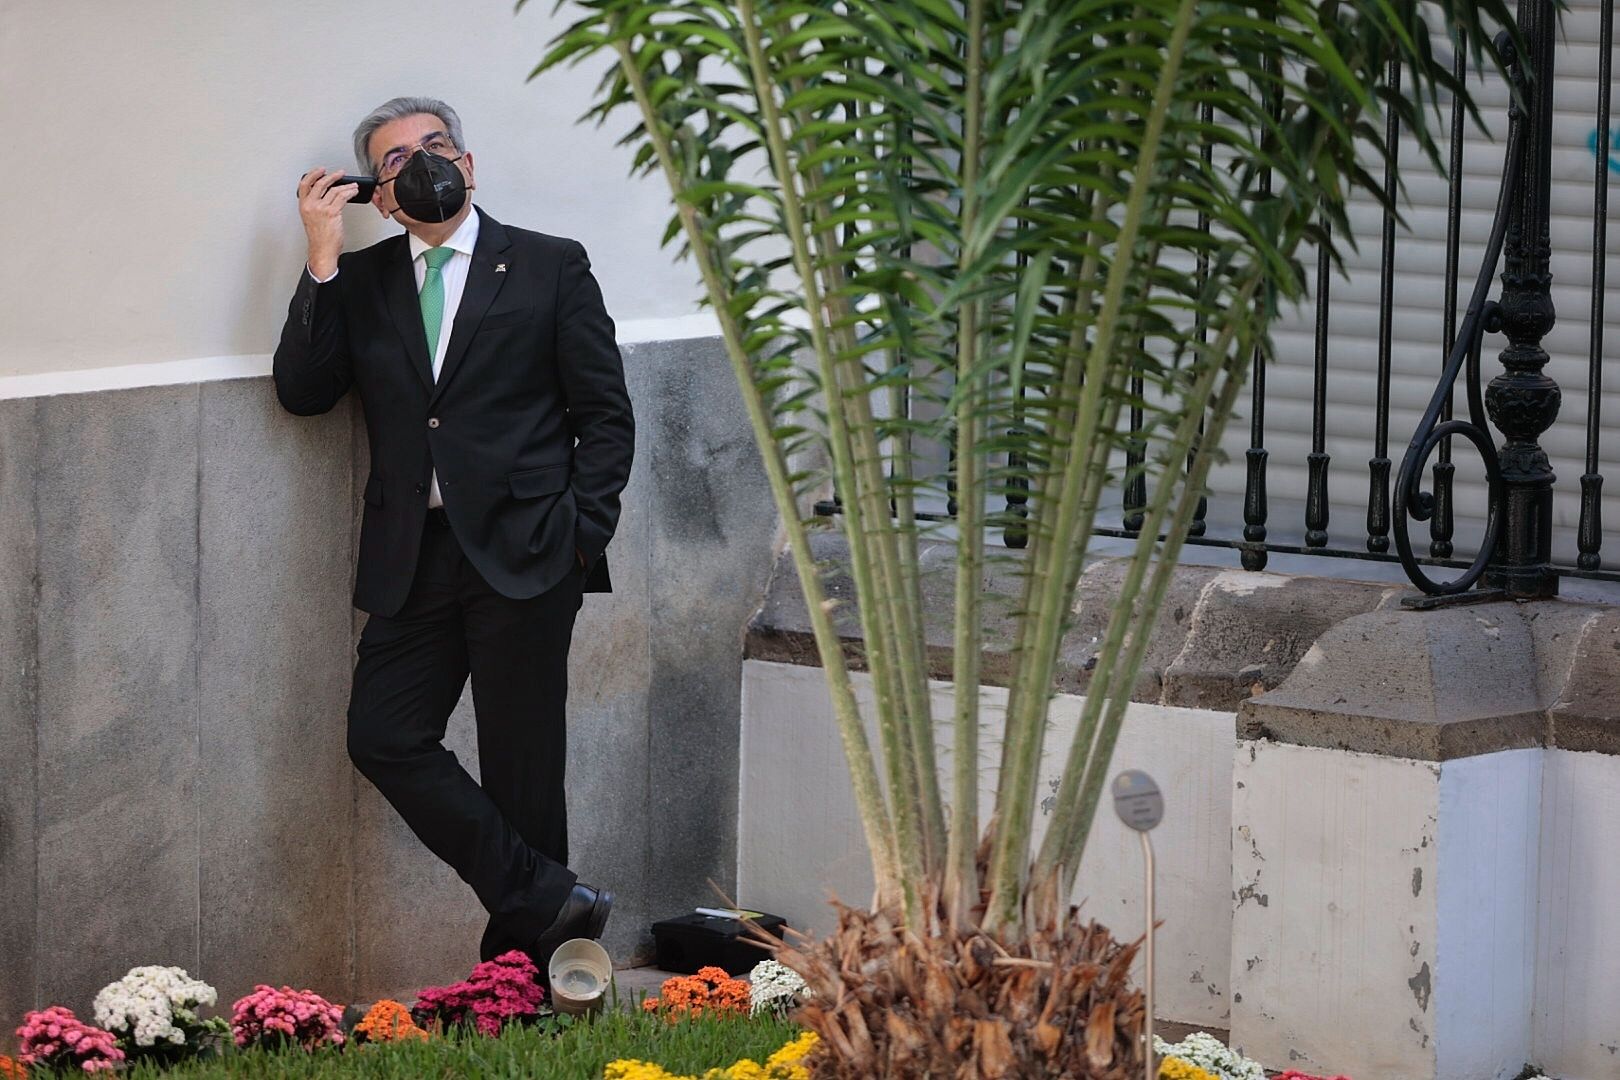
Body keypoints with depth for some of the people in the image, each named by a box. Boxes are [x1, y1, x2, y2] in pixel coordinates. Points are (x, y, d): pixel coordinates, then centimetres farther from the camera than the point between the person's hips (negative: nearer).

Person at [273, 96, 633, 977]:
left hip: (521, 550, -3)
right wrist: (322, 261, -4)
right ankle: (551, 900, -4)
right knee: (383, 738, -9)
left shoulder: (549, 267, 6)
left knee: (521, 764, -2)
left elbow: (605, 416, 5)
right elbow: (301, 392, 2)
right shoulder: (360, 282, 14)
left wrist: (579, 534, -6)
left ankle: (521, 966, 8)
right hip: (414, 559, 4)